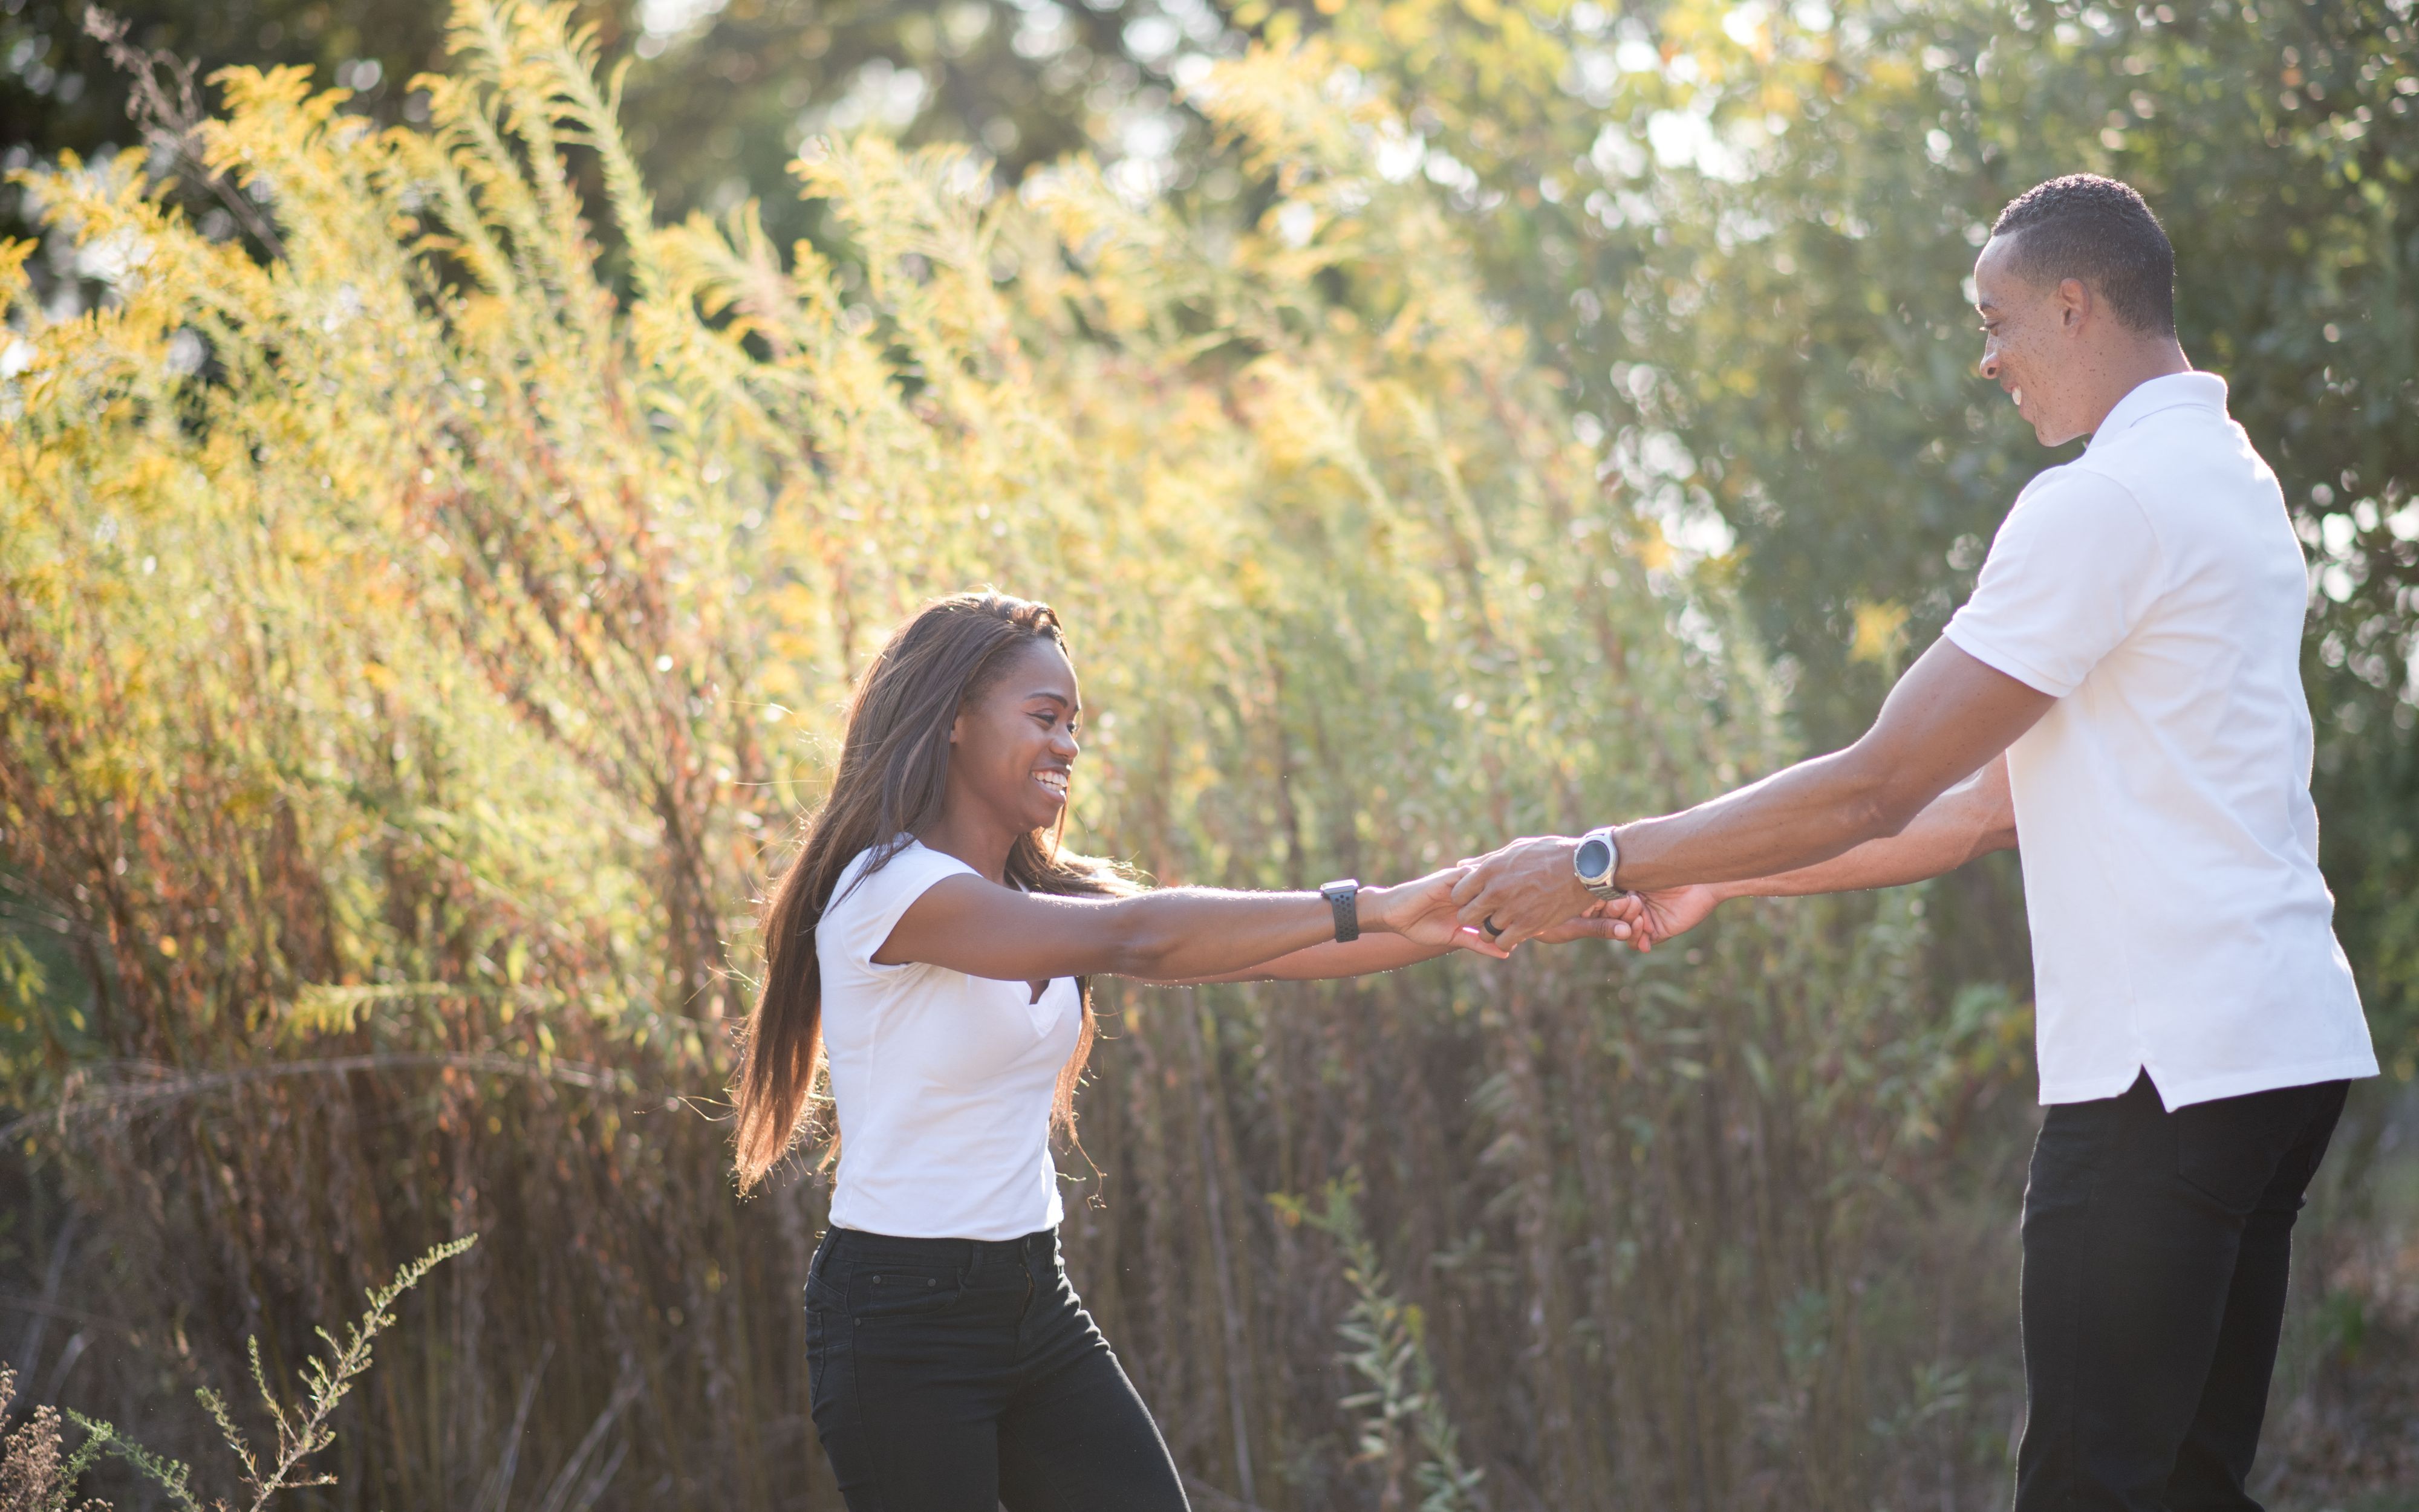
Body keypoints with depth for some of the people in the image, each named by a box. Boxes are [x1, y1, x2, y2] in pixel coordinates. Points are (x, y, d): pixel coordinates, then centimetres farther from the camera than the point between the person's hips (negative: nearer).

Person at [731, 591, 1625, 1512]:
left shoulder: (1045, 897, 10)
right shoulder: (888, 889, -16)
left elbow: (1264, 953, 1)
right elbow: (1133, 940, -27)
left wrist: (1478, 922, -9)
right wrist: (1362, 908, -29)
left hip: (1036, 1304, 8)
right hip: (900, 1322, -8)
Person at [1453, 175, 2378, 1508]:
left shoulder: (2108, 501, -11)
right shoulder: (2226, 483, 21)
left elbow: (1876, 788, -12)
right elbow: (1996, 800, 21)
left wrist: (1598, 866, -4)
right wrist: (1721, 882, 20)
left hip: (2169, 1069, -10)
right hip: (2278, 1047, 10)